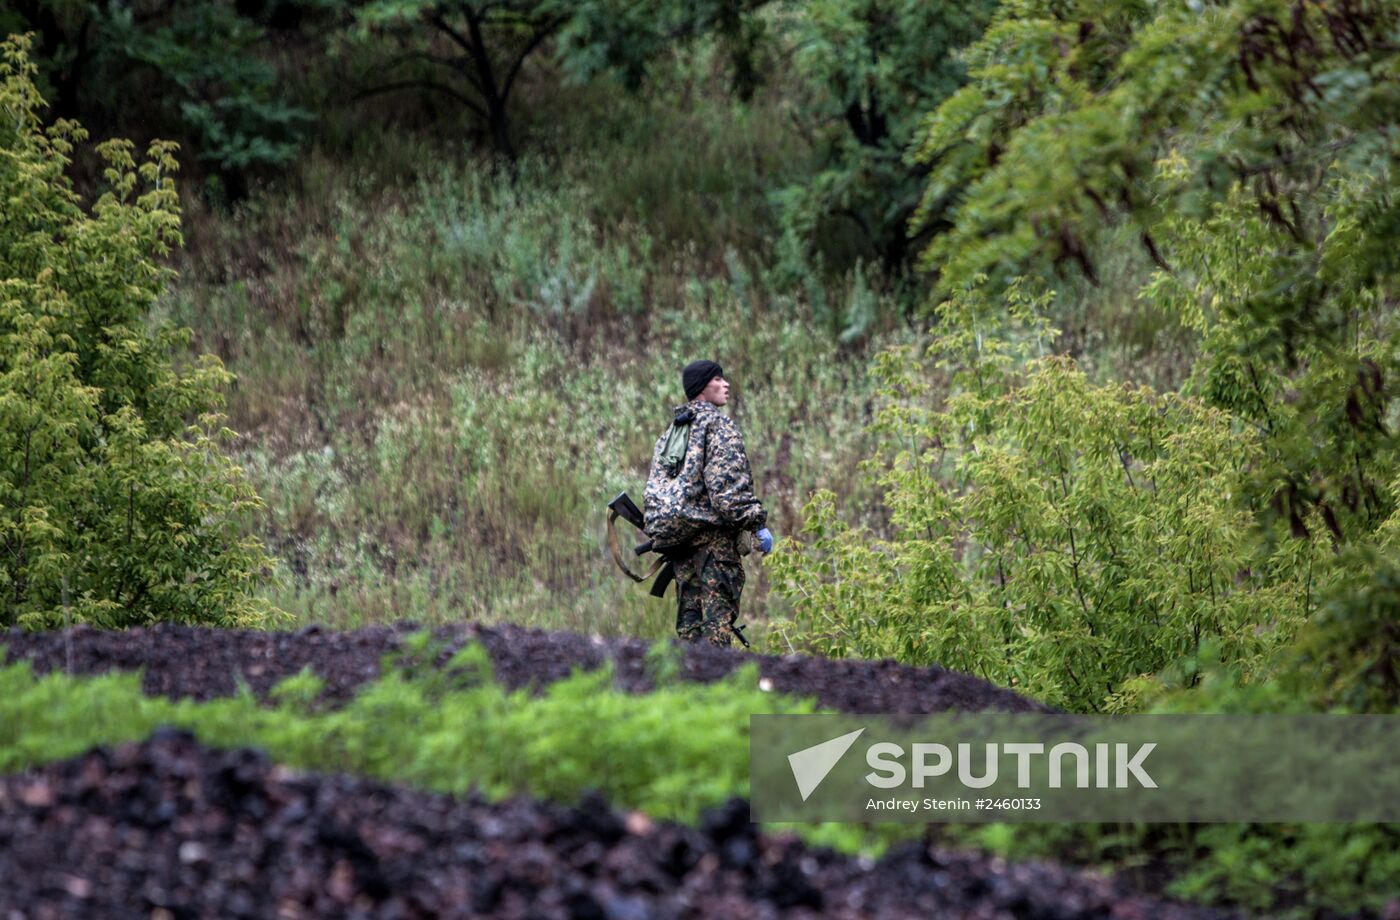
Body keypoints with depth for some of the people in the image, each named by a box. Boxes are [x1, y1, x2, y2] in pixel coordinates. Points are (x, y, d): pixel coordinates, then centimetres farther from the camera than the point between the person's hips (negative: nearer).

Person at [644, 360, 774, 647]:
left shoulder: (670, 432, 19)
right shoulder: (718, 424, -6)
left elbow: (653, 487, 19)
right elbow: (727, 483, -17)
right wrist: (757, 523, -15)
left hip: (680, 542, 8)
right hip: (716, 537, -8)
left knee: (689, 622, 10)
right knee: (718, 619, -9)